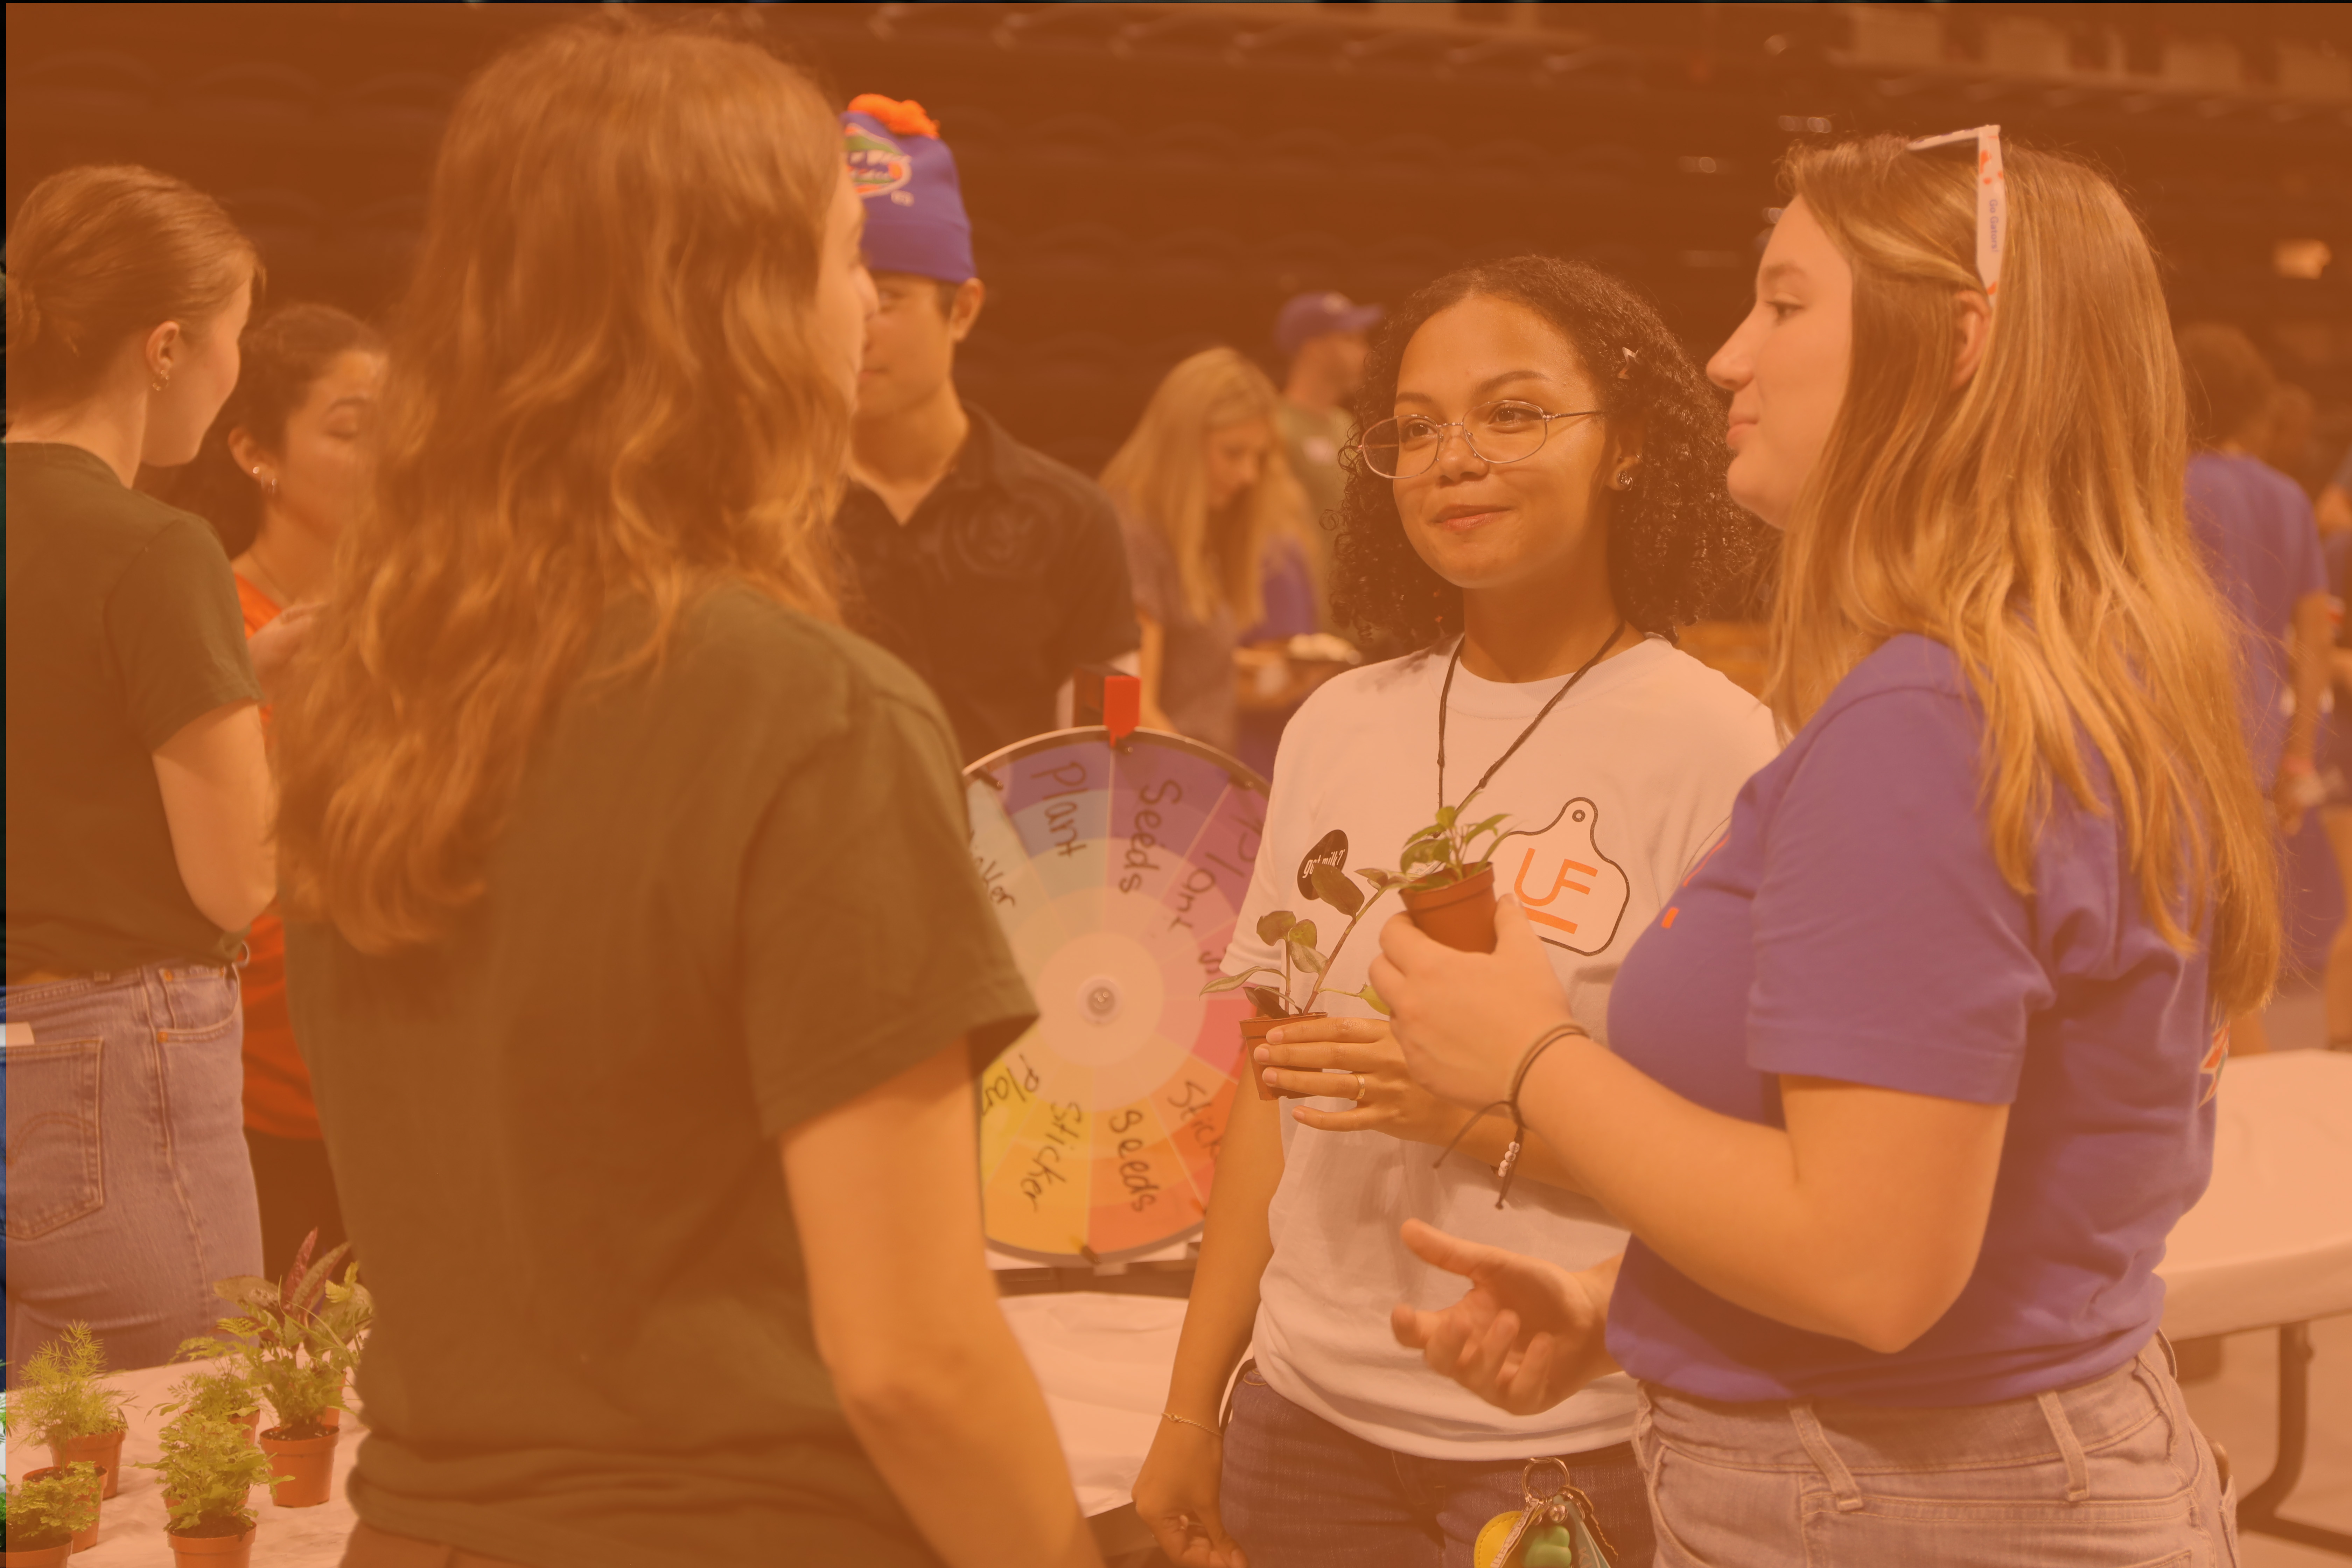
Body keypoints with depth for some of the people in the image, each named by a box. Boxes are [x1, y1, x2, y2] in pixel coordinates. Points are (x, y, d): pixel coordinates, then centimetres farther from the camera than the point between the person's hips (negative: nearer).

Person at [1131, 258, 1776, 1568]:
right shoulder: (1339, 731, 5)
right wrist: (1193, 1409, 10)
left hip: (1581, 1448, -4)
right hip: (1313, 1414, 5)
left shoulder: (1716, 749, -11)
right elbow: (1270, 1097, 10)